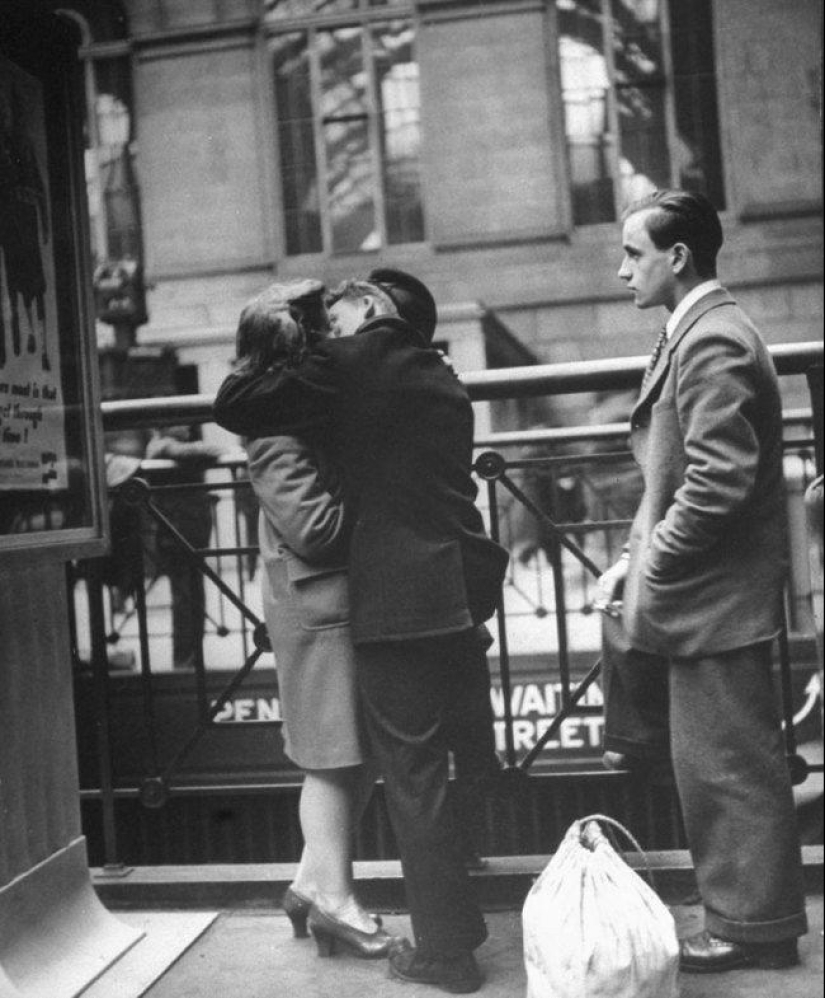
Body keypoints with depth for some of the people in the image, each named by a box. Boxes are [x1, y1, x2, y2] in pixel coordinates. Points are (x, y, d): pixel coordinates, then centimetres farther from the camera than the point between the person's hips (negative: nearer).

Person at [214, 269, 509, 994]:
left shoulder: (352, 362, -5)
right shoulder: (444, 382, 18)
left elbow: (233, 408, -4)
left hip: (396, 604, -8)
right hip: (464, 589, 8)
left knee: (415, 777, 1)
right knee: (479, 758, 18)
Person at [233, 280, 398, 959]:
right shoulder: (279, 428, -17)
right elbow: (316, 528, -22)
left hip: (352, 599, 9)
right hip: (319, 606, -9)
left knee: (362, 753, 13)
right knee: (335, 757, 1)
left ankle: (317, 880, 23)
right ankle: (332, 897, 14)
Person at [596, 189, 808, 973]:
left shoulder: (714, 342, -17)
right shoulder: (691, 334, 15)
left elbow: (719, 482, -24)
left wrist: (649, 570, -16)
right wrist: (635, 560, 10)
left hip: (713, 595, -10)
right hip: (690, 592, 10)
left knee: (730, 766, 2)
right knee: (712, 763, 16)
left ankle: (755, 926, 17)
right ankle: (745, 911, 28)